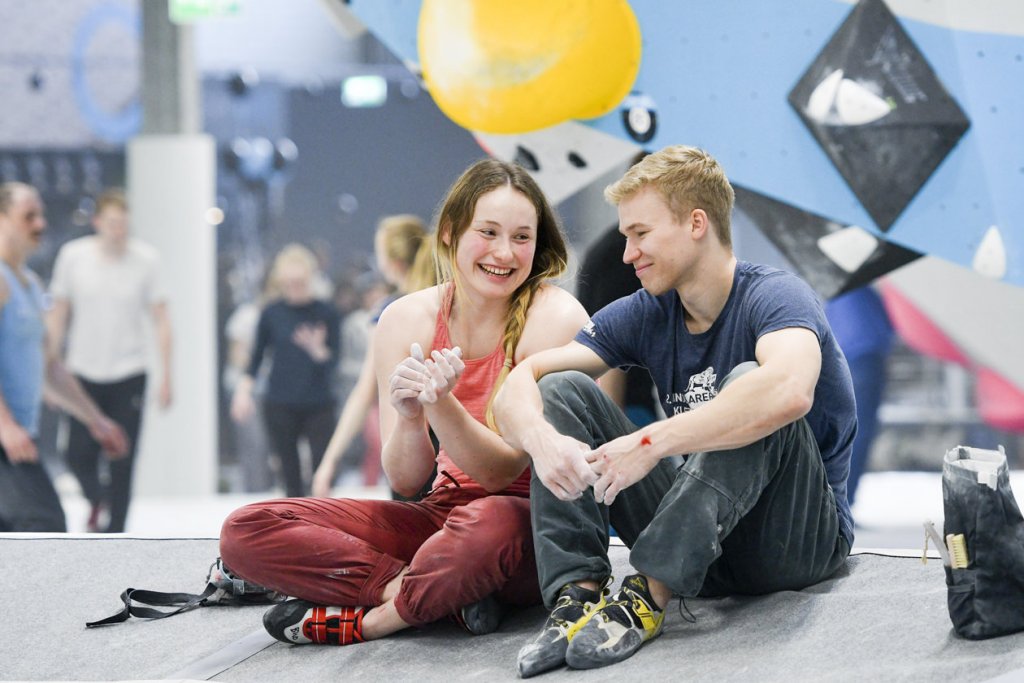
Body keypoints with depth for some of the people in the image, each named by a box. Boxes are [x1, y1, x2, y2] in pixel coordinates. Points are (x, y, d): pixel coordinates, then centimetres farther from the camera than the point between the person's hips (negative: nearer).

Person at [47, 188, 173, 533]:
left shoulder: (146, 259, -5)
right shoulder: (72, 255, -3)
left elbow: (161, 320, 0)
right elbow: (59, 314, 7)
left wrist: (166, 377, -2)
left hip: (129, 375, -1)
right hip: (85, 373, 1)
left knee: (122, 464, -1)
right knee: (79, 455, -8)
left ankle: (114, 533, 9)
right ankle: (97, 499, 20)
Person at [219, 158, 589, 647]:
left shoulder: (555, 317, -12)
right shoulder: (407, 320, -2)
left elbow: (505, 471, -17)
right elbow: (405, 481, -5)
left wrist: (440, 405, -34)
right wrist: (409, 418, -27)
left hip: (535, 527, -5)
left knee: (487, 525, -44)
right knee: (246, 532, -11)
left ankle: (366, 620, -17)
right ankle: (450, 597, -20)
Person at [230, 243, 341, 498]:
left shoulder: (325, 313, -2)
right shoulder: (271, 314, 1)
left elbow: (332, 363, -3)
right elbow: (257, 355, 9)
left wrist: (317, 349, -22)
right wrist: (244, 389, -3)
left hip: (319, 405, -1)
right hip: (280, 406, 1)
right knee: (291, 474, 4)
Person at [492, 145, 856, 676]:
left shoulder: (775, 297, -14)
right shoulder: (646, 315, 5)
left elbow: (790, 391, -38)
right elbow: (519, 384, -4)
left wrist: (651, 443, -35)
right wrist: (540, 438, -28)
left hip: (801, 540, -6)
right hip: (700, 536, 6)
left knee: (748, 382, -31)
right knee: (563, 388, -5)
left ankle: (650, 593, -34)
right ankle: (578, 591, -22)